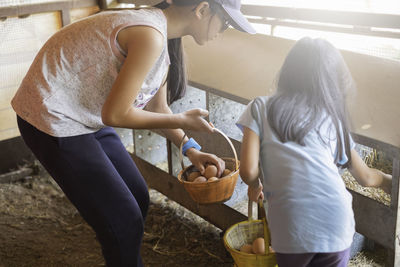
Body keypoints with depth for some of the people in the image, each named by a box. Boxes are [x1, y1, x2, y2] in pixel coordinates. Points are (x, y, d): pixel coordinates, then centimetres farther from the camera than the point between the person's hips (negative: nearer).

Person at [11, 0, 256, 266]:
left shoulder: (163, 37, 5)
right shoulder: (149, 35, -26)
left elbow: (158, 107, 15)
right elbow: (114, 115, -23)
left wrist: (191, 149, 7)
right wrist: (182, 121, -12)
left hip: (86, 116, 9)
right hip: (52, 118, -9)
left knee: (138, 199, 14)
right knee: (123, 221, -4)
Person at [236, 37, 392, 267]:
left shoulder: (261, 107, 6)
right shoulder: (332, 117, 13)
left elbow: (248, 171, -5)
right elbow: (366, 177, 23)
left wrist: (255, 186, 18)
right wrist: (388, 180, 44)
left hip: (291, 230, -2)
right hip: (336, 227, 2)